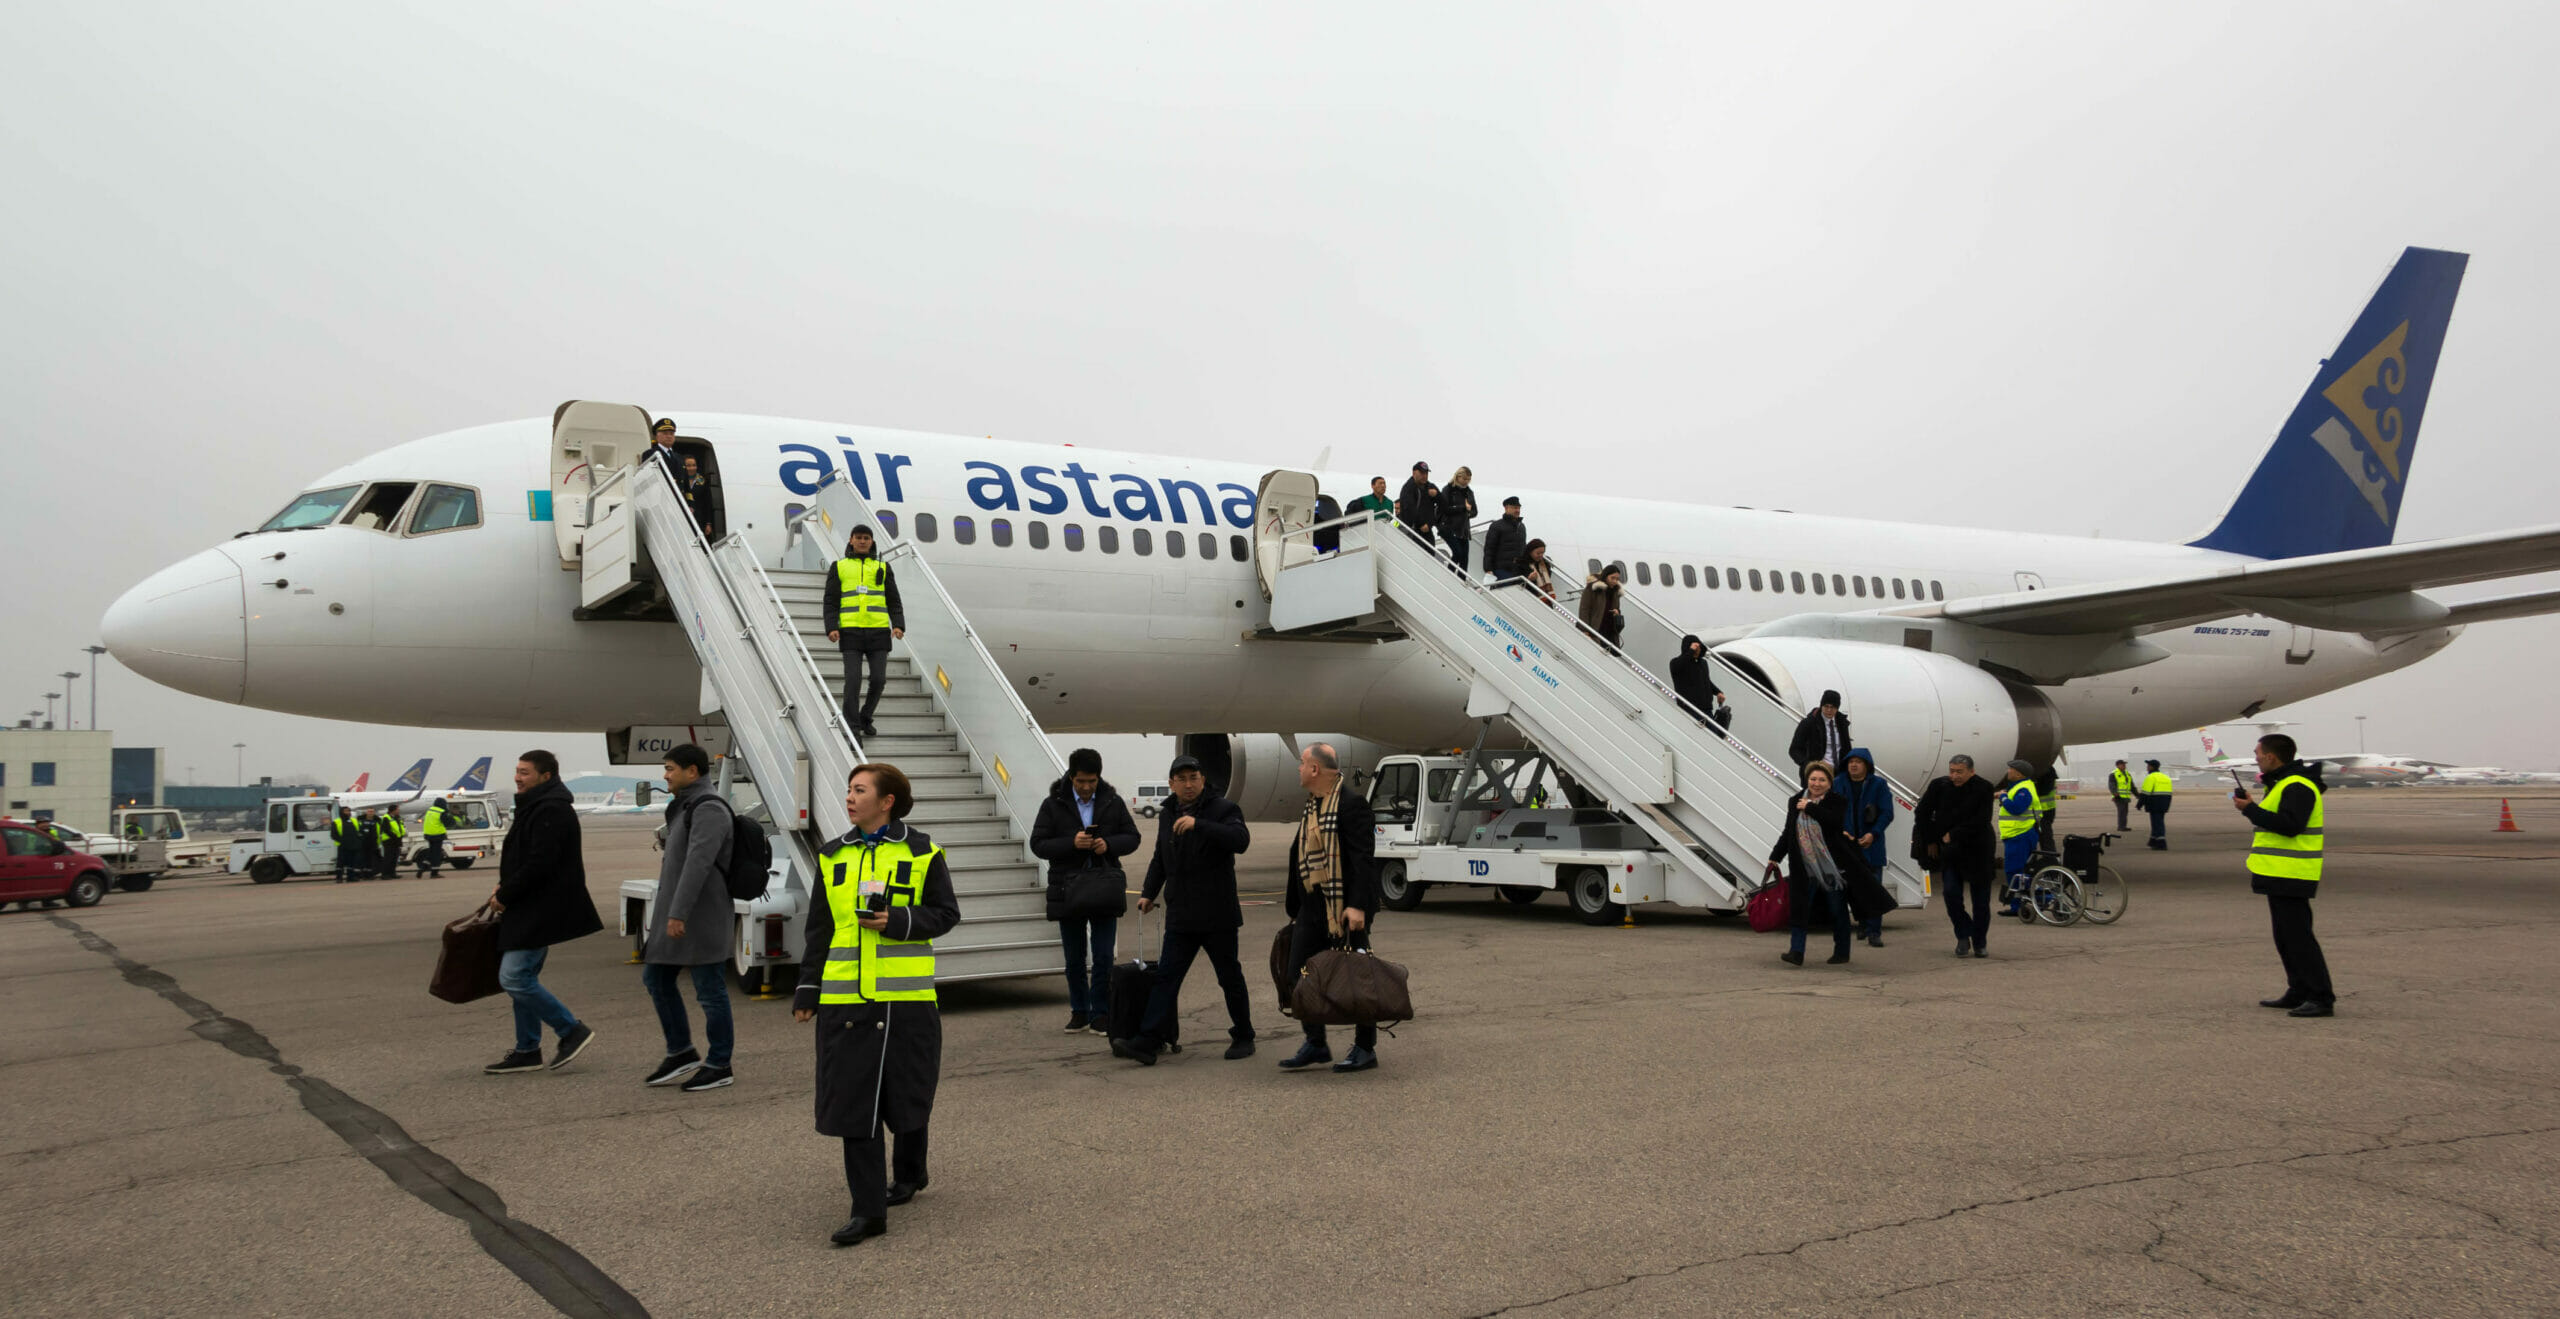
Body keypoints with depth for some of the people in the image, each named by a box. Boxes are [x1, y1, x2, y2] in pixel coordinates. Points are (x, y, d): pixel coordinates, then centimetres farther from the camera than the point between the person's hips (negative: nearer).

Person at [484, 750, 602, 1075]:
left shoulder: (551, 811, -18)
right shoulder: (537, 807, 17)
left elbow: (539, 864, -24)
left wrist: (504, 896, -15)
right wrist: (505, 888, 9)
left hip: (541, 911, -11)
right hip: (530, 911, 11)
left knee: (514, 978, -12)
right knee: (522, 978, 13)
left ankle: (573, 1031, -4)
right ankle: (527, 1051, 20)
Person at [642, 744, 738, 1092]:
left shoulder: (709, 809, -16)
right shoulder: (685, 807, 17)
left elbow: (698, 864, -25)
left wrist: (678, 913, -29)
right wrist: (667, 913, 21)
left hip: (701, 917, -10)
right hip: (672, 915, 10)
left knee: (710, 990, -2)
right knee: (656, 978, 14)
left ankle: (719, 1065, 7)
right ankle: (681, 1053, 23)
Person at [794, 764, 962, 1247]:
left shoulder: (921, 853, -1)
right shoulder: (834, 857, 9)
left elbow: (945, 913, 0)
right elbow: (818, 930, 13)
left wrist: (897, 921, -16)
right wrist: (807, 991, 9)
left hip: (907, 996, -3)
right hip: (846, 999, 3)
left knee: (908, 1093, 11)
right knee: (852, 1099, -1)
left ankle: (910, 1173, 37)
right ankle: (868, 1209, 4)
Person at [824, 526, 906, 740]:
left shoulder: (882, 568, 14)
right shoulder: (839, 567, 11)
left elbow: (894, 601, 10)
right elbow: (831, 602, 6)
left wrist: (898, 625, -7)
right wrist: (831, 628, -9)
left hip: (878, 631, 2)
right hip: (851, 632, -2)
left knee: (878, 679, -3)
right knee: (852, 680, -8)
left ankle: (865, 719, 21)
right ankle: (853, 729, -3)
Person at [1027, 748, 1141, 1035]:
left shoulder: (1113, 802, 2)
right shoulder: (1053, 804, -2)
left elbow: (1132, 837, 6)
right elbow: (1038, 844, -4)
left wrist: (1109, 844, -15)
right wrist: (1071, 843, -20)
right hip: (1068, 890, 0)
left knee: (1103, 957, -1)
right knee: (1075, 959, 11)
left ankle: (1100, 1013, 9)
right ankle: (1079, 1011, 24)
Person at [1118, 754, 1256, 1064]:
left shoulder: (1223, 809, -7)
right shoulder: (1168, 815, 14)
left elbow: (1240, 840, -27)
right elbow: (1160, 859, 29)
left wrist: (1198, 824, -34)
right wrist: (1149, 893, 26)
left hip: (1217, 915, -5)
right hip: (1180, 916, 5)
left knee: (1230, 977, 6)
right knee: (1166, 977, -1)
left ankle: (1243, 1037, 20)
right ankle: (1147, 1041, -5)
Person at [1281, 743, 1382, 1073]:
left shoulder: (1351, 805, -12)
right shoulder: (1309, 809, 16)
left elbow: (1363, 859, -19)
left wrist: (1357, 906, -26)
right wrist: (1294, 907, 22)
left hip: (1345, 911, -9)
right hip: (1312, 910, 9)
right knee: (1299, 977, 7)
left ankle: (1365, 1048, 12)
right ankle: (1315, 1045, 20)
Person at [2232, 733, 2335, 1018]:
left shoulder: (2297, 787, -16)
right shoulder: (2283, 784, 19)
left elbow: (2290, 825, -26)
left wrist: (2250, 810, -20)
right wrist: (2252, 807, 9)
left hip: (2290, 877, -11)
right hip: (2280, 875, 11)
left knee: (2298, 936, -11)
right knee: (2285, 936, 15)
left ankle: (2321, 998, -10)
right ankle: (2299, 994, 22)